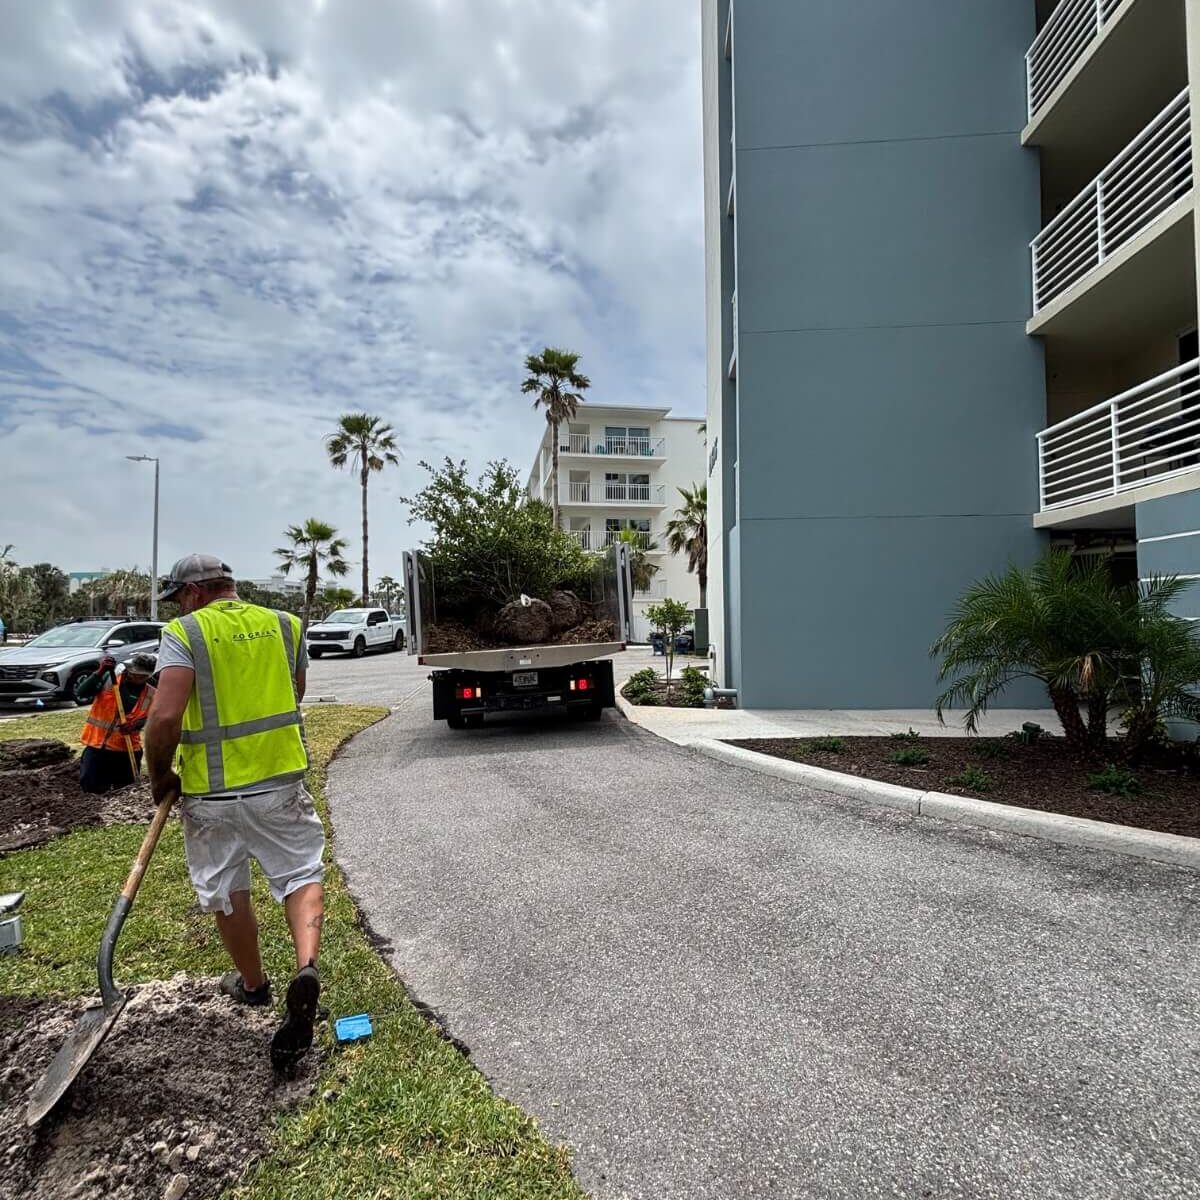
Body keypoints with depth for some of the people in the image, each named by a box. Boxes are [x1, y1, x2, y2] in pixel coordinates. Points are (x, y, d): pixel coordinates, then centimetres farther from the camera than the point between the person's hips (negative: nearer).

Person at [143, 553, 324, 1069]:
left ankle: (252, 983, 37)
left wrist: (159, 776, -3)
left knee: (226, 891, 19)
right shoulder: (286, 625, 3)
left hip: (211, 791, -2)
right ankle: (305, 967, -9)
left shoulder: (185, 633, -10)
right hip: (280, 778, 2)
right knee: (301, 874, 14)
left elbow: (165, 717, -19)